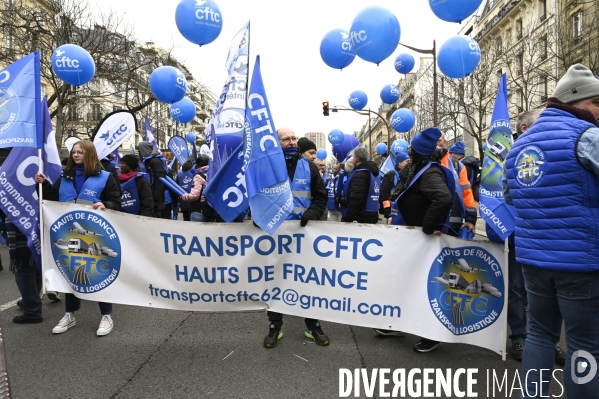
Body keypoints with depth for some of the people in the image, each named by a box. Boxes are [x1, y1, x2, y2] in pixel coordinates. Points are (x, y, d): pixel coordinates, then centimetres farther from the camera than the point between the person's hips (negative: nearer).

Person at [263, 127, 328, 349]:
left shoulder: (308, 166, 5)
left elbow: (321, 196, 5)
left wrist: (312, 213, -13)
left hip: (303, 231, 1)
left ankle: (312, 325, 24)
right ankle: (275, 326, 21)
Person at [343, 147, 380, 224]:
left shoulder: (359, 174, -16)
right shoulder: (375, 173, 13)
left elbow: (355, 199, -23)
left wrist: (348, 219, -20)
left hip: (362, 218, -9)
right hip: (373, 216, 9)